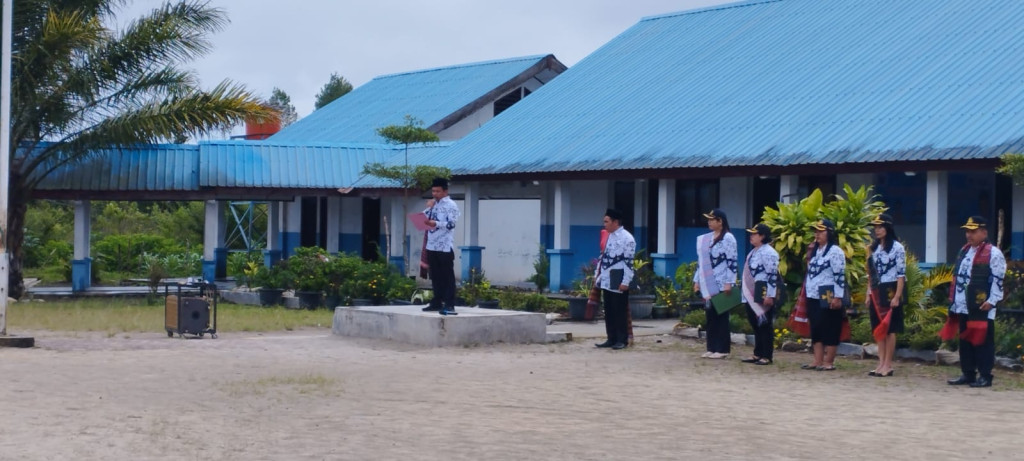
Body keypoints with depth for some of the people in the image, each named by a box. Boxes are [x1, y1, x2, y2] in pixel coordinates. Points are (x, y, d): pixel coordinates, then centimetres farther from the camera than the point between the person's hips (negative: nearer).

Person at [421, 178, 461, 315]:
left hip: (445, 246, -7)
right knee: (435, 276, 11)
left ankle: (449, 305, -10)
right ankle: (437, 302, 18)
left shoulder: (451, 205, -6)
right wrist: (428, 208, 0)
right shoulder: (433, 204, 16)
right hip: (432, 246, 7)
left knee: (447, 276, -7)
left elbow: (451, 223, -17)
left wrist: (436, 223, -30)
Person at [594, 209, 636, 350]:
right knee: (608, 312, 10)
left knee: (620, 312, -3)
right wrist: (597, 274, 16)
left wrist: (626, 282, -19)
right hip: (606, 281, 8)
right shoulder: (609, 236, 15)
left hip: (618, 283, -8)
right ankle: (611, 339, 16)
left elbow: (629, 262, -16)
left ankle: (622, 340, 4)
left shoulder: (627, 238, -12)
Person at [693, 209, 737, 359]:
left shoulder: (728, 238, -9)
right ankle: (711, 348, 13)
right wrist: (697, 280, 13)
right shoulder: (705, 239, 13)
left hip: (722, 285, -7)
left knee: (721, 316, -2)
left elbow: (732, 262, -13)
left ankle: (722, 349, 2)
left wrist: (729, 283, -17)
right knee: (710, 316, 8)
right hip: (708, 285, 7)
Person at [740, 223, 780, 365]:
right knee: (755, 325, 13)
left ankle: (766, 356, -1)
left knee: (764, 325, -5)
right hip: (752, 295, 10)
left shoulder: (768, 253, -14)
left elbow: (772, 275, -18)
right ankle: (757, 354, 20)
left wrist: (770, 295, -22)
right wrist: (745, 292, 23)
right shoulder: (754, 252, 17)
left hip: (763, 295, -10)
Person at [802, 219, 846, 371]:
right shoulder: (815, 251, 17)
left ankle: (829, 362, 0)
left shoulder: (835, 251, -10)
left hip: (828, 298, -9)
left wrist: (837, 297, -18)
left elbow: (840, 276, -14)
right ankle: (818, 361, 12)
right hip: (813, 297, 9)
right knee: (815, 329, 9)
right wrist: (806, 292, 19)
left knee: (829, 330, -3)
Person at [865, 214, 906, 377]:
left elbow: (901, 274, -11)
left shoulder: (897, 247, -8)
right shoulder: (874, 248, 13)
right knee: (878, 328, 7)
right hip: (876, 292, 7)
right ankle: (881, 363, 10)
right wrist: (869, 294, 11)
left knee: (889, 328, -3)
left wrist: (897, 296, -16)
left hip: (890, 291, -7)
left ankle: (888, 365, 0)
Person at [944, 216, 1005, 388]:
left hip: (982, 308, -8)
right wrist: (953, 298, 18)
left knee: (982, 341, -3)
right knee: (965, 340, 12)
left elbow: (998, 280, -13)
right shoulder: (964, 251, 17)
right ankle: (967, 374, 19)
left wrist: (991, 301, -17)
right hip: (963, 306, 8)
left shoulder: (993, 253, -9)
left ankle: (985, 376, 2)